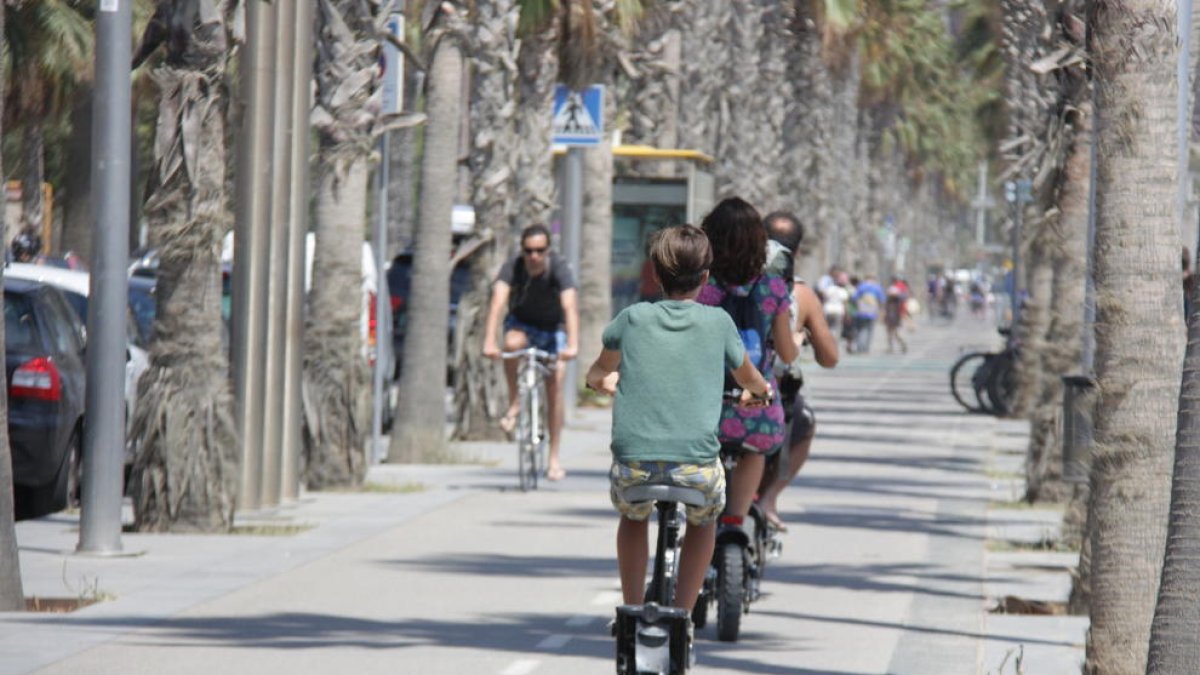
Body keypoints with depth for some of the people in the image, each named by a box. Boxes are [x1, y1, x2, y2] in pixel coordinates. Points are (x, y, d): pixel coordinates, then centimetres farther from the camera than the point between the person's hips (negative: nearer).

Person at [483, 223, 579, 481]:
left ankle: (554, 458, -4)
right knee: (513, 343, -36)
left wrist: (572, 345, -55)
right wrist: (489, 341, -52)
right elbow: (498, 302, -37)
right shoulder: (512, 268, -25)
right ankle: (514, 405, -15)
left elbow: (569, 307, -40)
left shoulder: (559, 269, -28)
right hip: (521, 323, 0)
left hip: (552, 328, 0)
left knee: (555, 387, -11)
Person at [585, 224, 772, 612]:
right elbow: (749, 379, 26)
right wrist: (759, 391, 49)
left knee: (633, 516, 34)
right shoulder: (718, 323, 6)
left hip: (633, 464, 1)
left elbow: (599, 372, 27)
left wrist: (603, 381, 51)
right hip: (696, 468, -1)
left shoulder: (634, 318, 7)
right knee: (704, 521, 31)